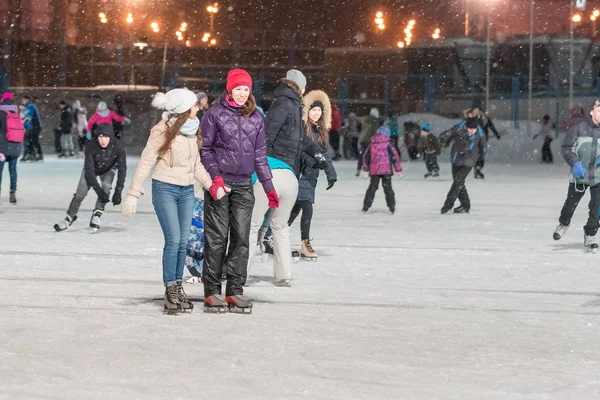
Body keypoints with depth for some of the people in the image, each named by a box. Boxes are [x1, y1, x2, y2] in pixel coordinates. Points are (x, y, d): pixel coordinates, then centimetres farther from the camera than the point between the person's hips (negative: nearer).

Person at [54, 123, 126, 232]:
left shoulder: (117, 147, -34)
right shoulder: (91, 147, -35)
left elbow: (122, 170, -28)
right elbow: (89, 170, -33)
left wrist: (118, 192, -32)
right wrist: (98, 190, -39)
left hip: (108, 170, 1)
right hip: (91, 169, -1)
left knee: (106, 187, -24)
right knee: (80, 193, -9)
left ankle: (96, 216, -14)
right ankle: (69, 218, 8)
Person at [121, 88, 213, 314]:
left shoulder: (192, 130, 8)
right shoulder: (162, 131, -11)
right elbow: (145, 162, -11)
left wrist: (211, 185, 3)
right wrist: (133, 194, -14)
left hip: (187, 190, 6)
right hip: (165, 188, -6)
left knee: (183, 242, 6)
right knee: (173, 240, -11)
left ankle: (178, 288, 15)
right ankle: (170, 291, -3)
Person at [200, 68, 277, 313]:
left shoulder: (256, 118, 12)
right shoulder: (215, 114, 0)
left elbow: (260, 154, 16)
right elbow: (205, 148, 0)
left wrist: (268, 186, 13)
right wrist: (214, 177, -11)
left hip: (244, 185, 4)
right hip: (219, 183, -4)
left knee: (241, 238, 1)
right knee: (217, 237, -4)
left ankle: (235, 291, 6)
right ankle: (212, 291, 1)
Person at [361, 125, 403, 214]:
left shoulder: (372, 144, 9)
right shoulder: (388, 144, -3)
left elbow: (365, 156, 11)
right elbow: (395, 156, -4)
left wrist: (365, 170, 18)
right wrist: (398, 170, 1)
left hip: (374, 170, 3)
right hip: (386, 170, -3)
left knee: (372, 187, 11)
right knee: (388, 188, 2)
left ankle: (366, 206, 6)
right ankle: (392, 207, 0)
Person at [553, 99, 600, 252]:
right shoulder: (579, 128, -5)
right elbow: (567, 148, -4)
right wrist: (575, 163, -18)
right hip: (580, 175, -1)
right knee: (570, 203, 6)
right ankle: (564, 222, 36)